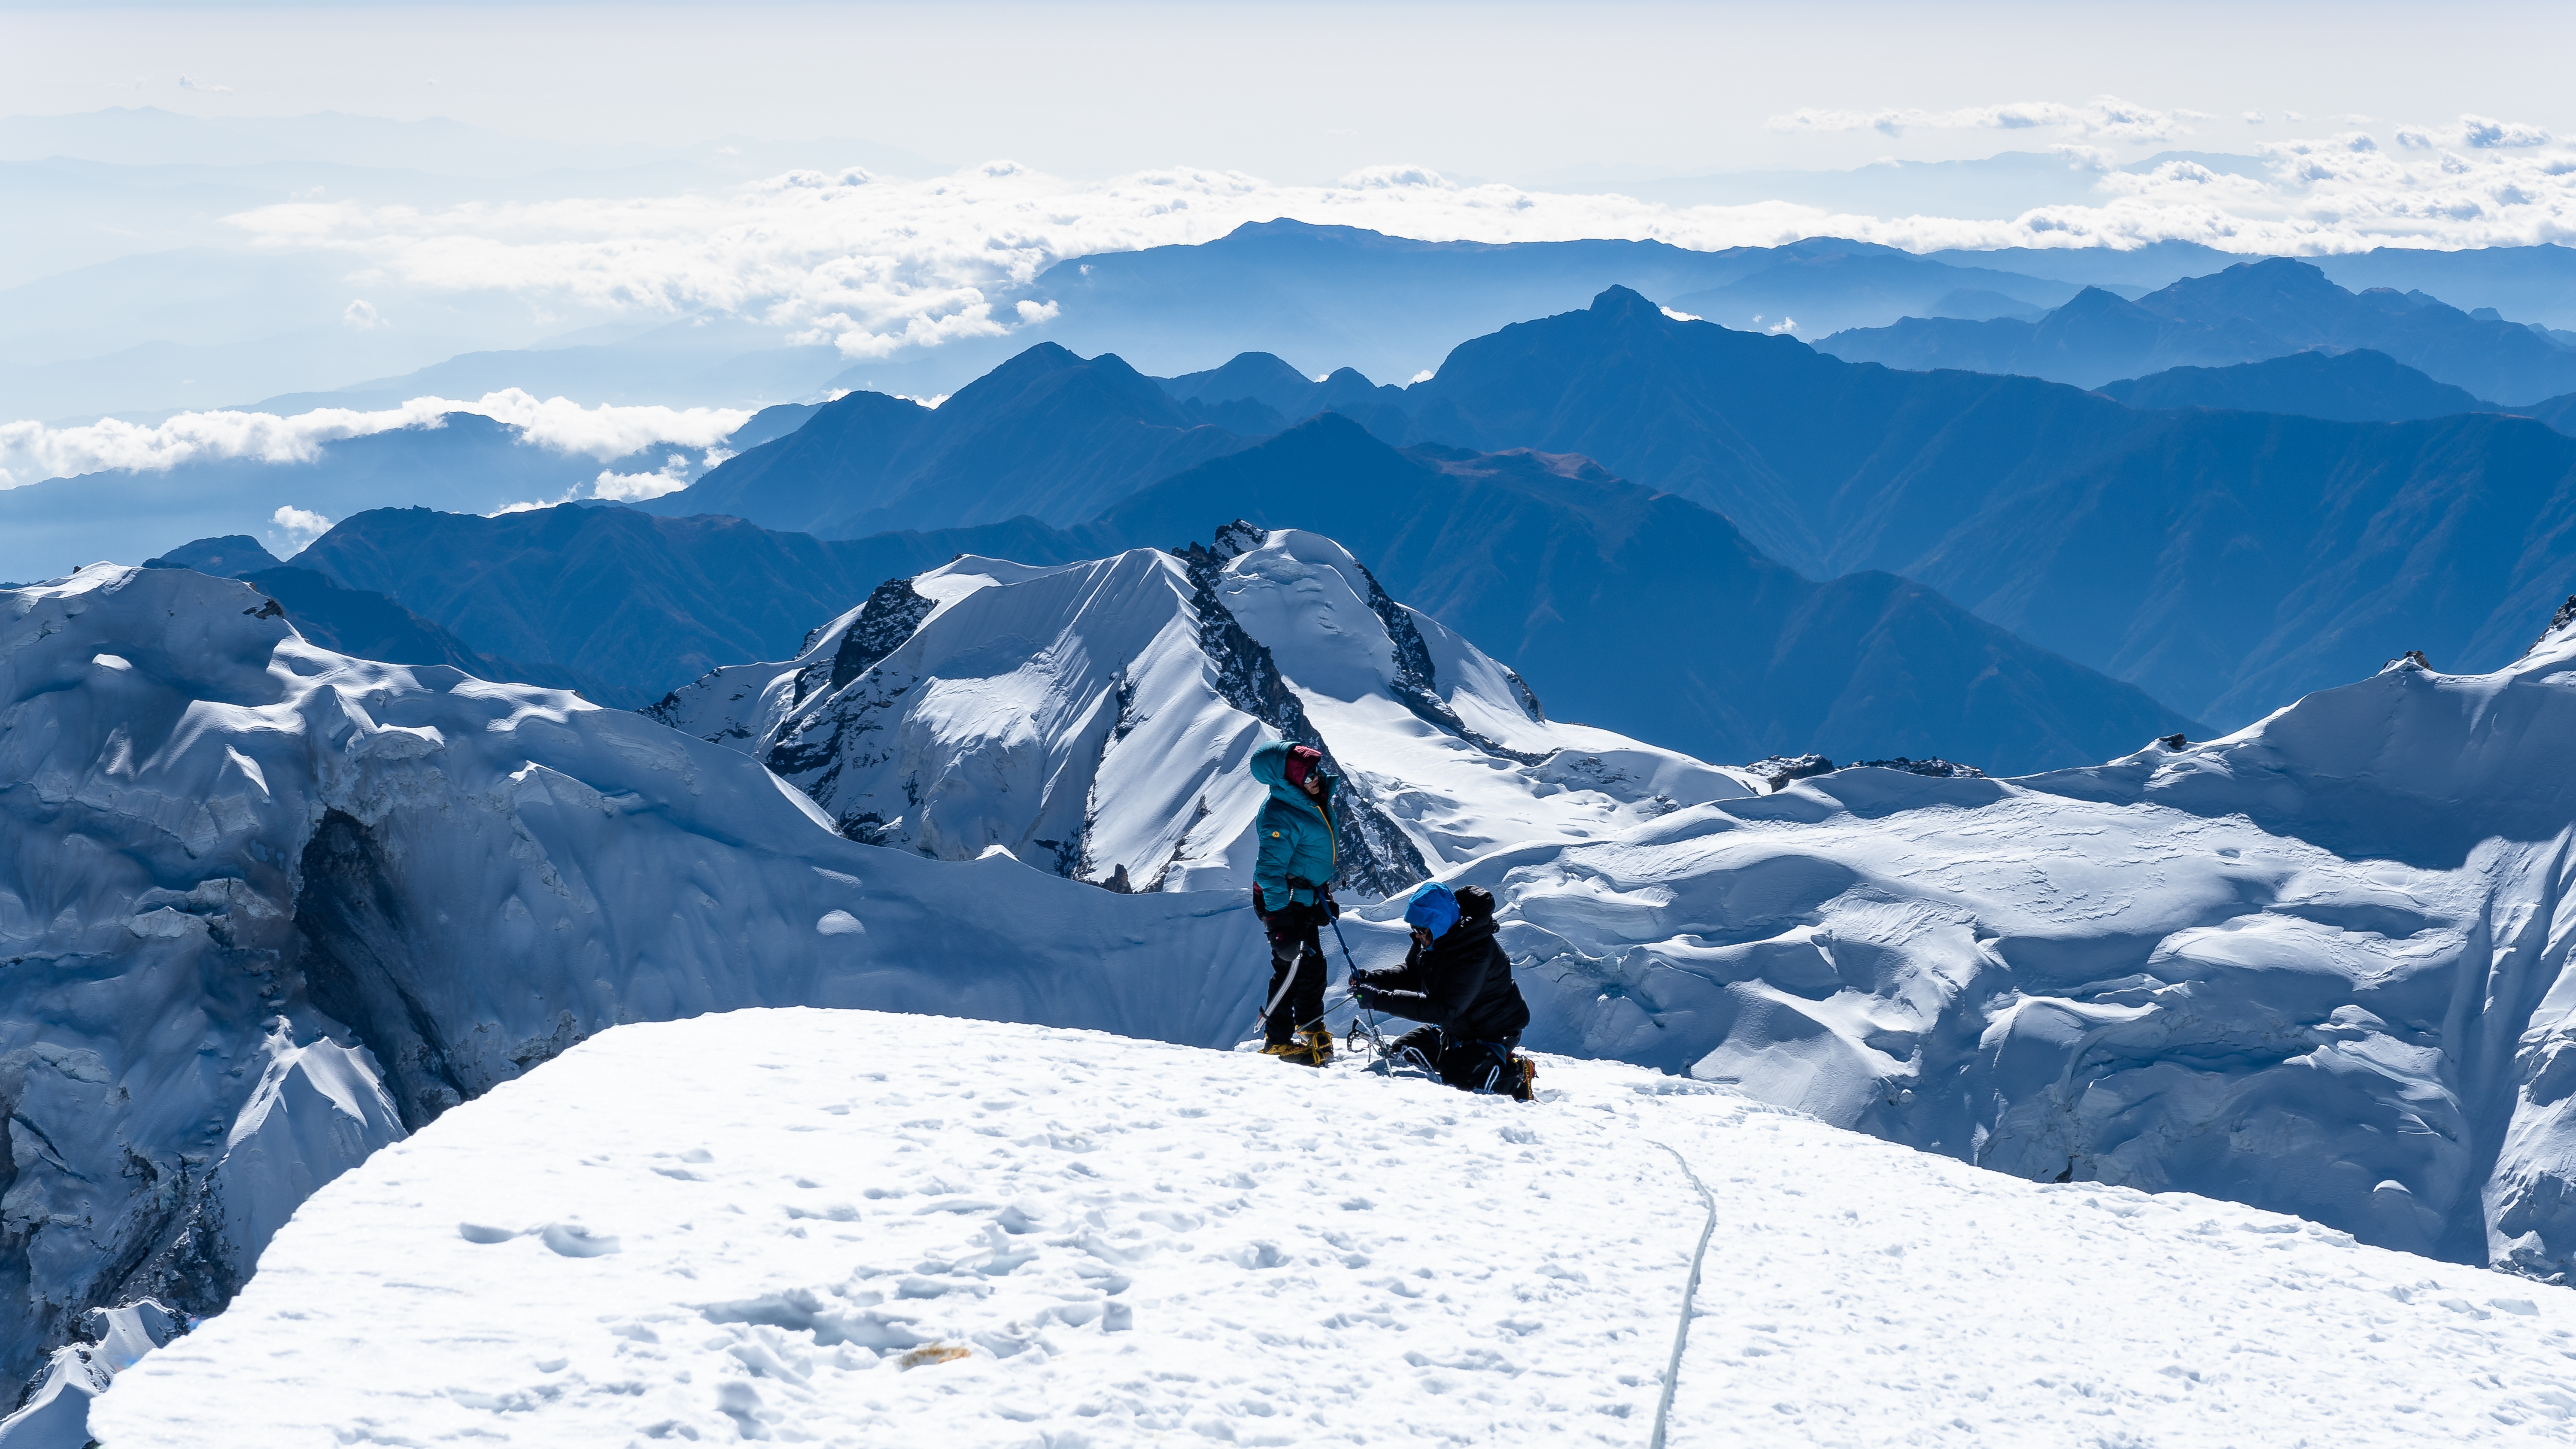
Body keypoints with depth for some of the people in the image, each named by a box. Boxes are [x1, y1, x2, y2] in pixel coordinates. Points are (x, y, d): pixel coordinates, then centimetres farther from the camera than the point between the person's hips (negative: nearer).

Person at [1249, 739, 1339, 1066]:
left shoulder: (1319, 792, -1)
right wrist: (1279, 925, -31)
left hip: (1308, 897, 9)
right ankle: (1278, 1041, 9)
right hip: (1285, 902, -9)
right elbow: (1270, 873, -29)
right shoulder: (1281, 818, -30)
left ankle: (1311, 1029, 36)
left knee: (1313, 965, 20)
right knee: (1293, 966, -3)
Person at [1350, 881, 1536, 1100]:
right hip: (1454, 1026, 9)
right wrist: (1373, 979, -16)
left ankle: (1518, 1073, 0)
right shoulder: (1432, 938, -10)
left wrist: (1380, 1000, -42)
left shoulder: (1475, 955, -37)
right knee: (1402, 1051, 5)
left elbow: (1443, 1008, -39)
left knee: (1457, 1078, -23)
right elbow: (1412, 975, 6)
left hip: (1493, 1030, -9)